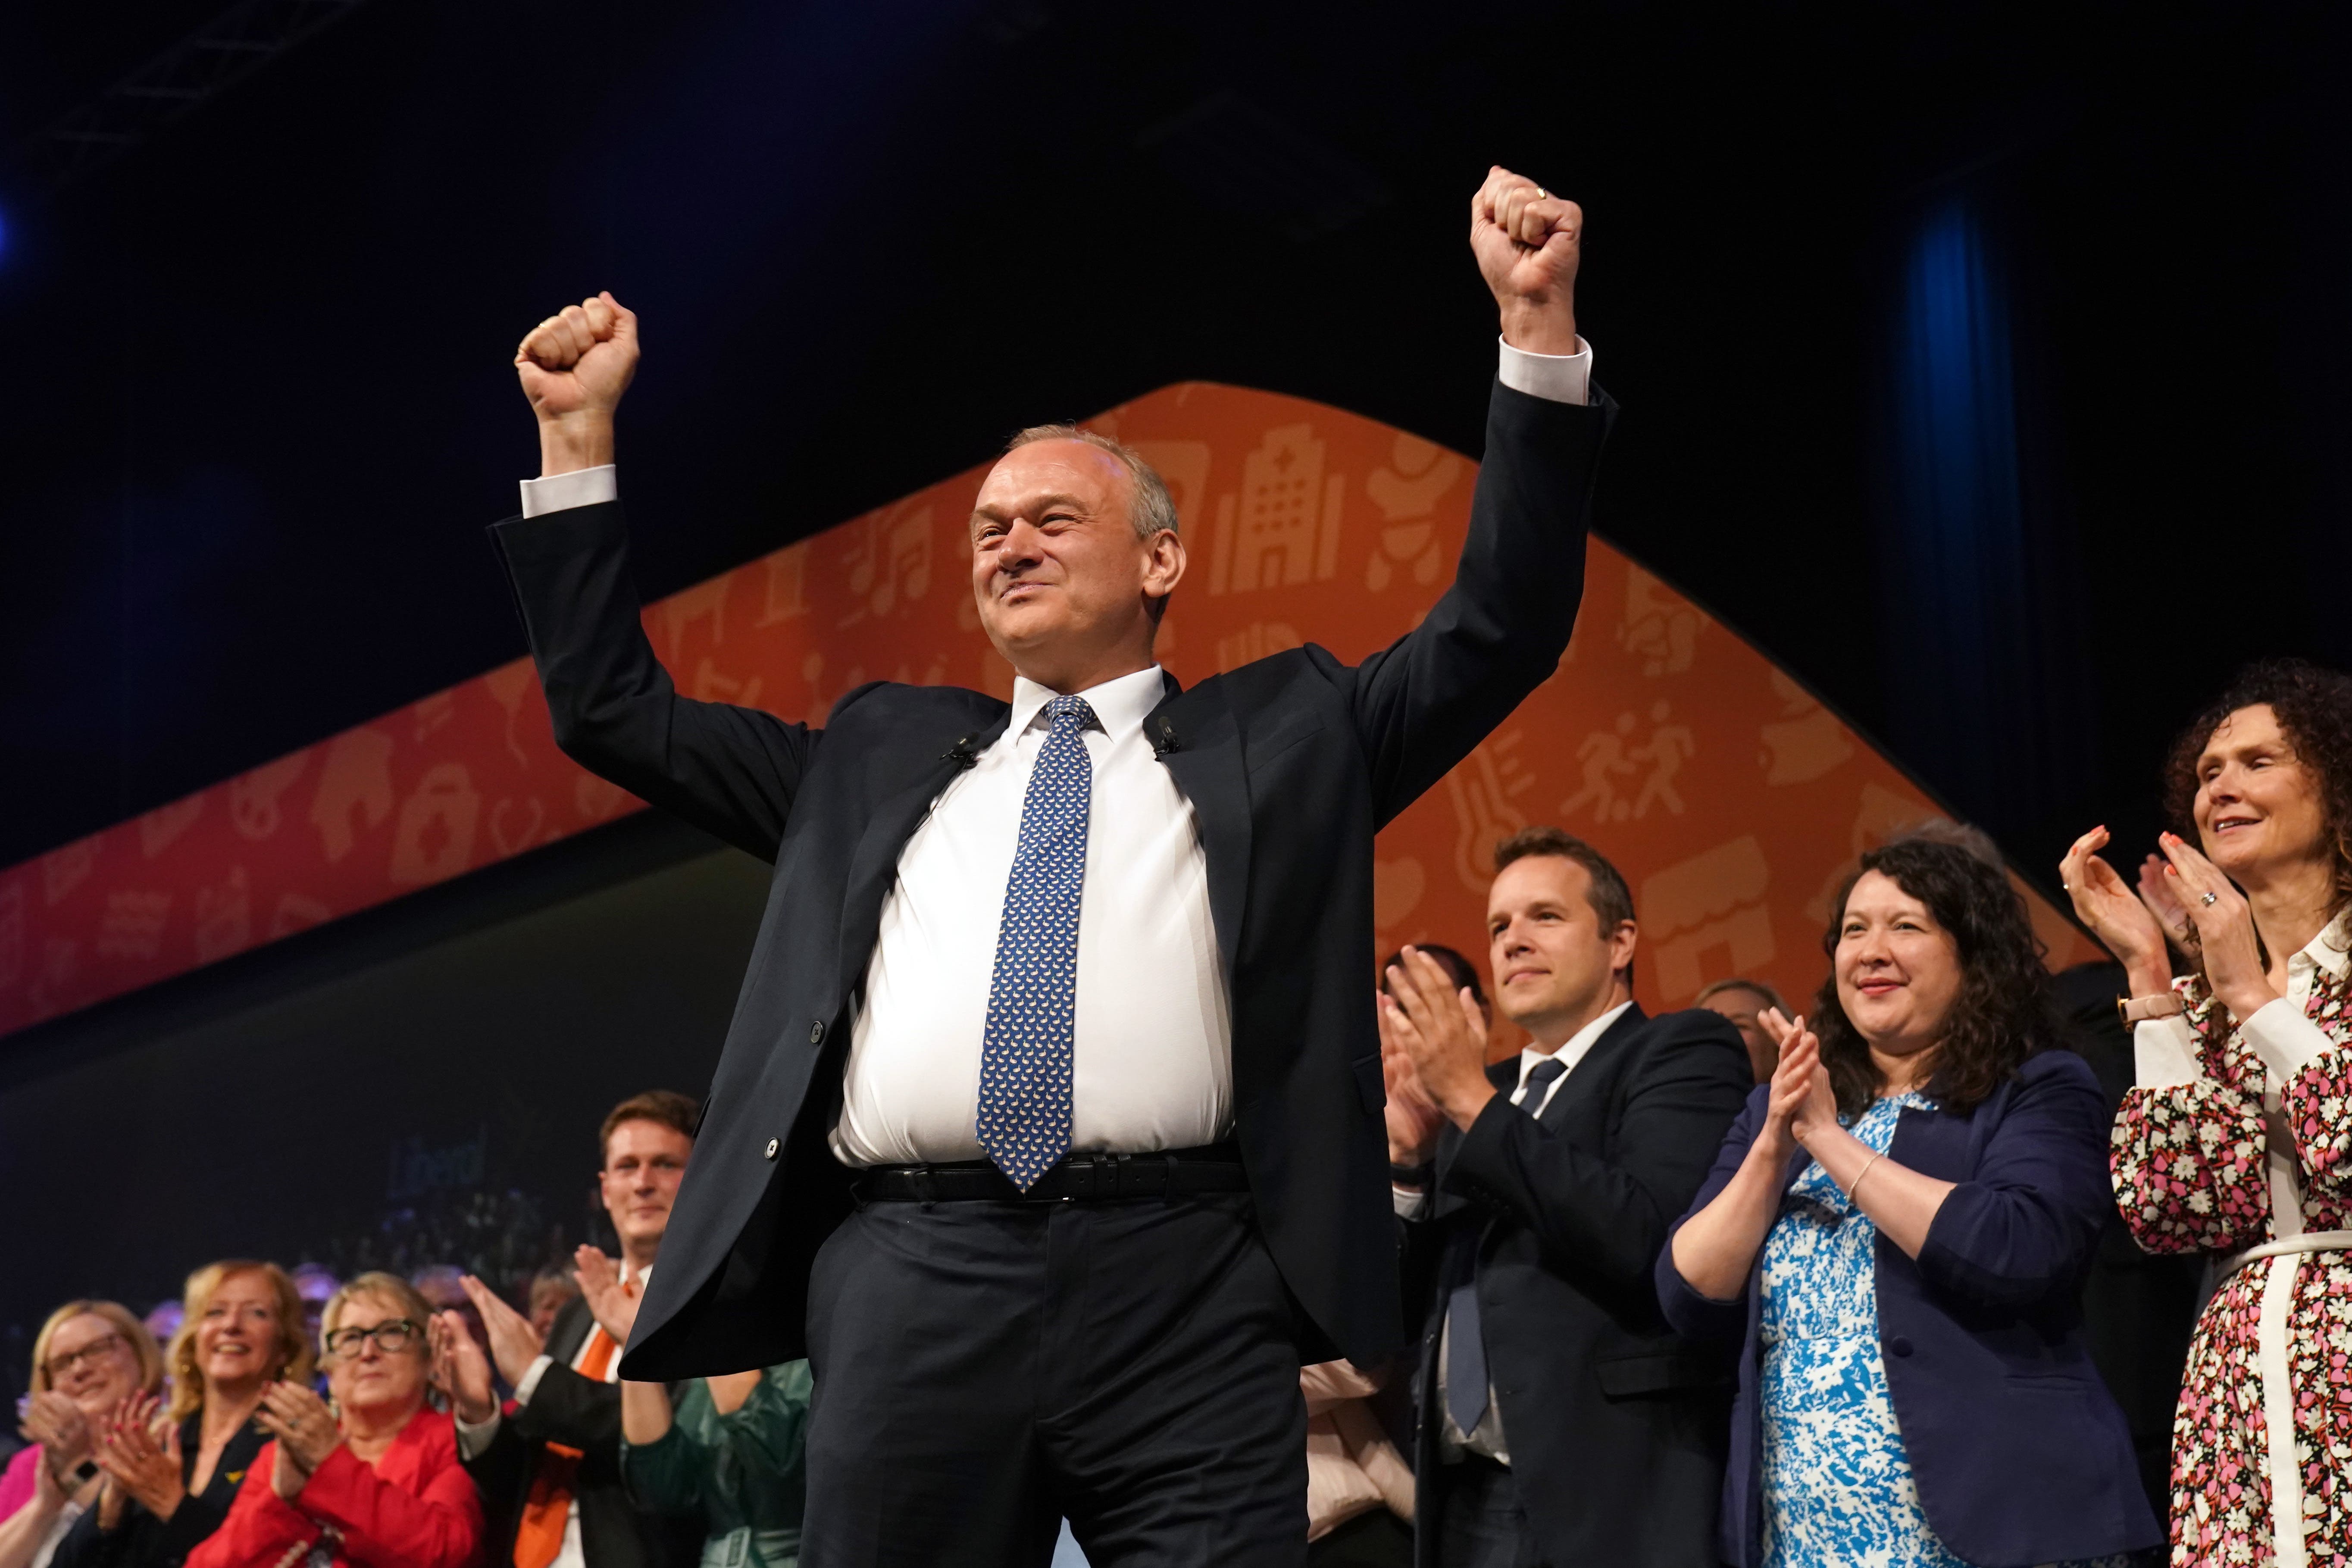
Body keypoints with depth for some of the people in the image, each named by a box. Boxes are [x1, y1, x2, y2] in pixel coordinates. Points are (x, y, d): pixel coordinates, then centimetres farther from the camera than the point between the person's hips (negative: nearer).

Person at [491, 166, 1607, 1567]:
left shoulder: (1276, 738, 18)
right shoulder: (879, 755, 25)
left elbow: (1504, 631, 11)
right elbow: (619, 712, 27)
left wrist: (1538, 325, 4)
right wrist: (579, 433, 24)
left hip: (1186, 1292, -2)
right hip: (911, 1288, 2)